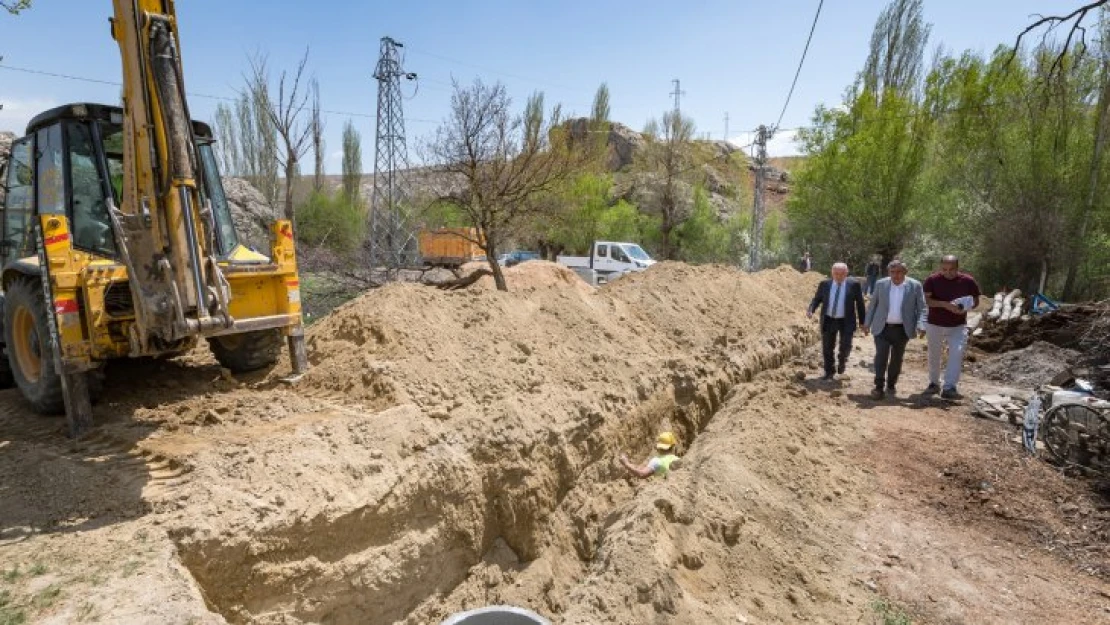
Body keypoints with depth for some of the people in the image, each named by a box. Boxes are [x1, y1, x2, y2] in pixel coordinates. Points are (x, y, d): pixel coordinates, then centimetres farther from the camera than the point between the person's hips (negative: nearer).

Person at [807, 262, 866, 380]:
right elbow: (817, 299, 5)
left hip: (846, 322, -2)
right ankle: (829, 372, 21)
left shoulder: (854, 285, -3)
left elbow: (859, 303, 2)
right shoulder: (825, 284, 1)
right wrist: (810, 310, -15)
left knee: (845, 346, -8)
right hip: (828, 321, 2)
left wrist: (861, 322, 2)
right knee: (827, 348, 5)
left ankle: (842, 360, 27)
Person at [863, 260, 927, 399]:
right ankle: (879, 387, -1)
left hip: (902, 330, 0)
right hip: (882, 328, 0)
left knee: (896, 359, 10)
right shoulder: (881, 284, 1)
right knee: (881, 357, -8)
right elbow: (872, 304, 8)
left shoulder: (915, 285, -2)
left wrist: (921, 325, -16)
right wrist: (867, 323, 7)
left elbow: (922, 308, -2)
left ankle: (891, 386, 25)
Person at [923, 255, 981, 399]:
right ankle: (934, 383, 31)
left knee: (957, 352, -16)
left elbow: (975, 301, 4)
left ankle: (949, 387, -15)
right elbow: (927, 300, -14)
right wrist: (945, 304, -31)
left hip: (958, 326, 0)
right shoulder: (932, 280, -10)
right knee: (934, 355, 12)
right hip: (935, 325, 0)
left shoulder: (968, 281, -6)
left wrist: (965, 308, -18)